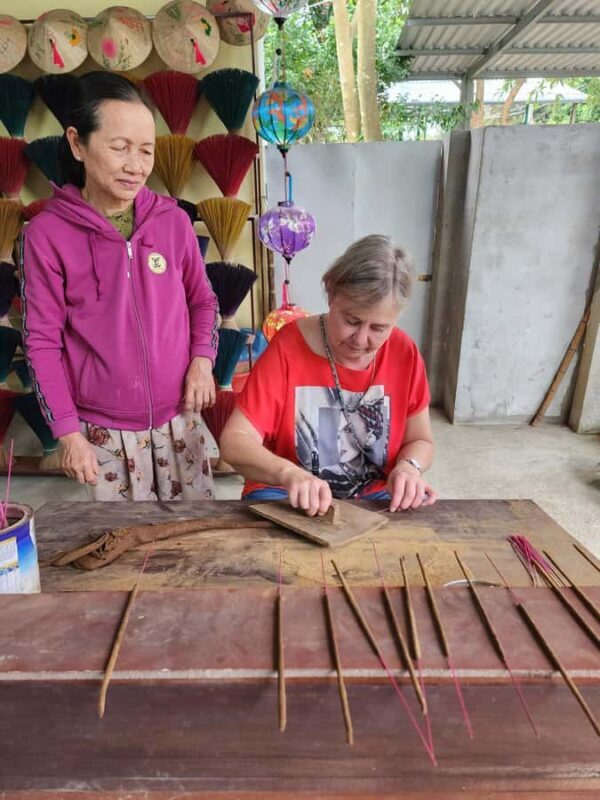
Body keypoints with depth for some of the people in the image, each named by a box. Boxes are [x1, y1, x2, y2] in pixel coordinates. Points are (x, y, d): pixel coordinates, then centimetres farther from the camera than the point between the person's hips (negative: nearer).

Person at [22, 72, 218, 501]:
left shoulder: (173, 220, -2)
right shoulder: (46, 234, -8)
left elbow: (203, 299, 9)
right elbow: (42, 342, -5)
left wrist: (202, 358, -8)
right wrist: (67, 431, -7)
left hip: (180, 418, 2)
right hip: (103, 431, -2)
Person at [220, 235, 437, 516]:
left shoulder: (404, 353, -7)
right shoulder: (289, 346, -14)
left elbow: (420, 440, 6)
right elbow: (234, 441, -17)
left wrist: (408, 468, -17)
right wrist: (288, 474, -35)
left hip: (372, 497, 2)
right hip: (289, 494, -1)